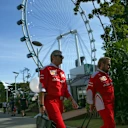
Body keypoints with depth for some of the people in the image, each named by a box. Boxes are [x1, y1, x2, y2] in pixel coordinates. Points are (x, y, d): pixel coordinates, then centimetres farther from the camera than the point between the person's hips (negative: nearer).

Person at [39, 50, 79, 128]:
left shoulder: (62, 72, 19)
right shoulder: (46, 70, -4)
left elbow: (65, 89, 20)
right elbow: (42, 88, -11)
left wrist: (72, 100, 11)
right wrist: (42, 105, -16)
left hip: (60, 102, 8)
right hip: (51, 101, -8)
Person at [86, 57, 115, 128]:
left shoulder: (107, 75, 14)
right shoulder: (95, 76, -12)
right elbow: (89, 90, -12)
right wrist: (91, 103, -9)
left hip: (110, 104, 9)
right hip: (103, 105, -9)